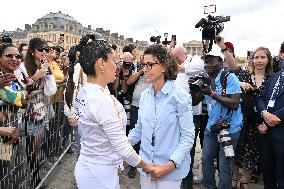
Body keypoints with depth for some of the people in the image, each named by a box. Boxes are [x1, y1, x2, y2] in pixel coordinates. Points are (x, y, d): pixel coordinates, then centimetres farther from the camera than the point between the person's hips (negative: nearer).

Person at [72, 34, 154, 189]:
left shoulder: (84, 92, 1)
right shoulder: (102, 100, -28)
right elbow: (122, 147, -24)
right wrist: (146, 166, -8)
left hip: (85, 166, 9)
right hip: (99, 176, -9)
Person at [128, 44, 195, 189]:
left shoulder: (180, 96, -14)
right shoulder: (144, 96, 1)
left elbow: (188, 136, -14)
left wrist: (170, 165, -22)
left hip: (171, 170, -5)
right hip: (146, 165, 5)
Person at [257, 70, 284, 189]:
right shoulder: (274, 76, 13)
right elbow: (261, 98, 7)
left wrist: (267, 124, -12)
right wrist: (264, 113, -12)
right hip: (265, 130, 5)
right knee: (267, 169, 16)